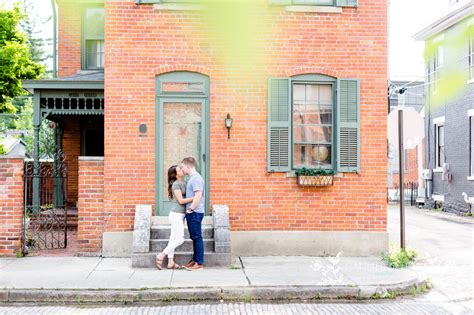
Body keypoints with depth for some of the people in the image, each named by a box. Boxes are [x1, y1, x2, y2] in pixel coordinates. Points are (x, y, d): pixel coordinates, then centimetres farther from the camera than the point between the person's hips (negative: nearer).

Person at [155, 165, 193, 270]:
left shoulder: (183, 183, 12)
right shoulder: (176, 184, -14)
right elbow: (181, 201, -17)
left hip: (180, 215, 9)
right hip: (176, 215, -9)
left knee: (174, 238, 9)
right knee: (180, 239, -8)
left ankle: (171, 262, 13)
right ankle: (161, 256, 0)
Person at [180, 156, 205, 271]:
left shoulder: (196, 178, -15)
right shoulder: (192, 178, 16)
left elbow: (198, 195, -23)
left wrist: (191, 209, -16)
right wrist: (190, 210, 14)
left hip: (195, 213, -10)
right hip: (191, 213, 10)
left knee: (197, 238, -4)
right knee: (194, 237, 14)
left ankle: (199, 263, 1)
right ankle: (195, 260, 22)